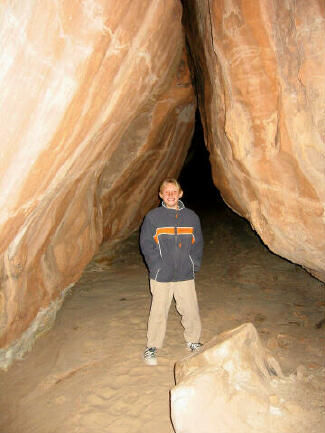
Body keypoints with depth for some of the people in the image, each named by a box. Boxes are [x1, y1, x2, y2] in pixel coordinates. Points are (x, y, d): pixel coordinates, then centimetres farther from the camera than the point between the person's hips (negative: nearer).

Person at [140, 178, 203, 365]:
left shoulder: (191, 216, 5)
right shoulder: (153, 216, -3)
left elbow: (198, 243, 10)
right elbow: (146, 244, -3)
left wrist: (194, 265, 0)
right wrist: (157, 266, -11)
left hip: (186, 275, 2)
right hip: (161, 276, -2)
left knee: (191, 311, 10)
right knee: (159, 313, 7)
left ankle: (193, 341, 35)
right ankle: (152, 347, 26)